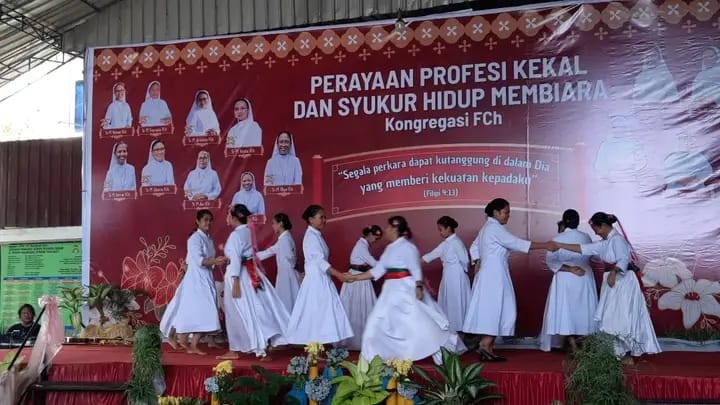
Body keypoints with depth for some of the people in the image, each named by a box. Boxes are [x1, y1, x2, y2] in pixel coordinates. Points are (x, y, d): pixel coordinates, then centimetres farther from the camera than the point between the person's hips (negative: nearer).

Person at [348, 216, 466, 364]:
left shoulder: (407, 247, -12)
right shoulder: (390, 248, 13)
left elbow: (416, 270, -16)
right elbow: (378, 270, 14)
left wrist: (419, 288, -25)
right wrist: (355, 277, 14)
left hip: (406, 290, -9)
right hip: (392, 290, 9)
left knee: (420, 323, -4)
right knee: (378, 322, 7)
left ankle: (439, 352, 8)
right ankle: (372, 358, 15)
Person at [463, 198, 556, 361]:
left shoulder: (487, 228, 17)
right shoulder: (495, 228, -14)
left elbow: (474, 248, 23)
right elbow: (517, 243, -20)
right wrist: (545, 245, -20)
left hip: (489, 275, 10)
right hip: (495, 276, -10)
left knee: (491, 311, 8)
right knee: (497, 311, -8)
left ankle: (486, 348, 8)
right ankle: (485, 345, -9)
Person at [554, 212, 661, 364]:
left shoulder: (617, 239, -13)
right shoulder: (604, 243, 14)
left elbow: (623, 259, -25)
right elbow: (584, 248, 12)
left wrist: (613, 273, -41)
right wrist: (560, 245, 7)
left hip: (623, 282, -9)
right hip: (612, 282, 9)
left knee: (623, 317, -6)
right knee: (611, 318, 9)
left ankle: (628, 355, -1)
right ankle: (618, 352, 15)